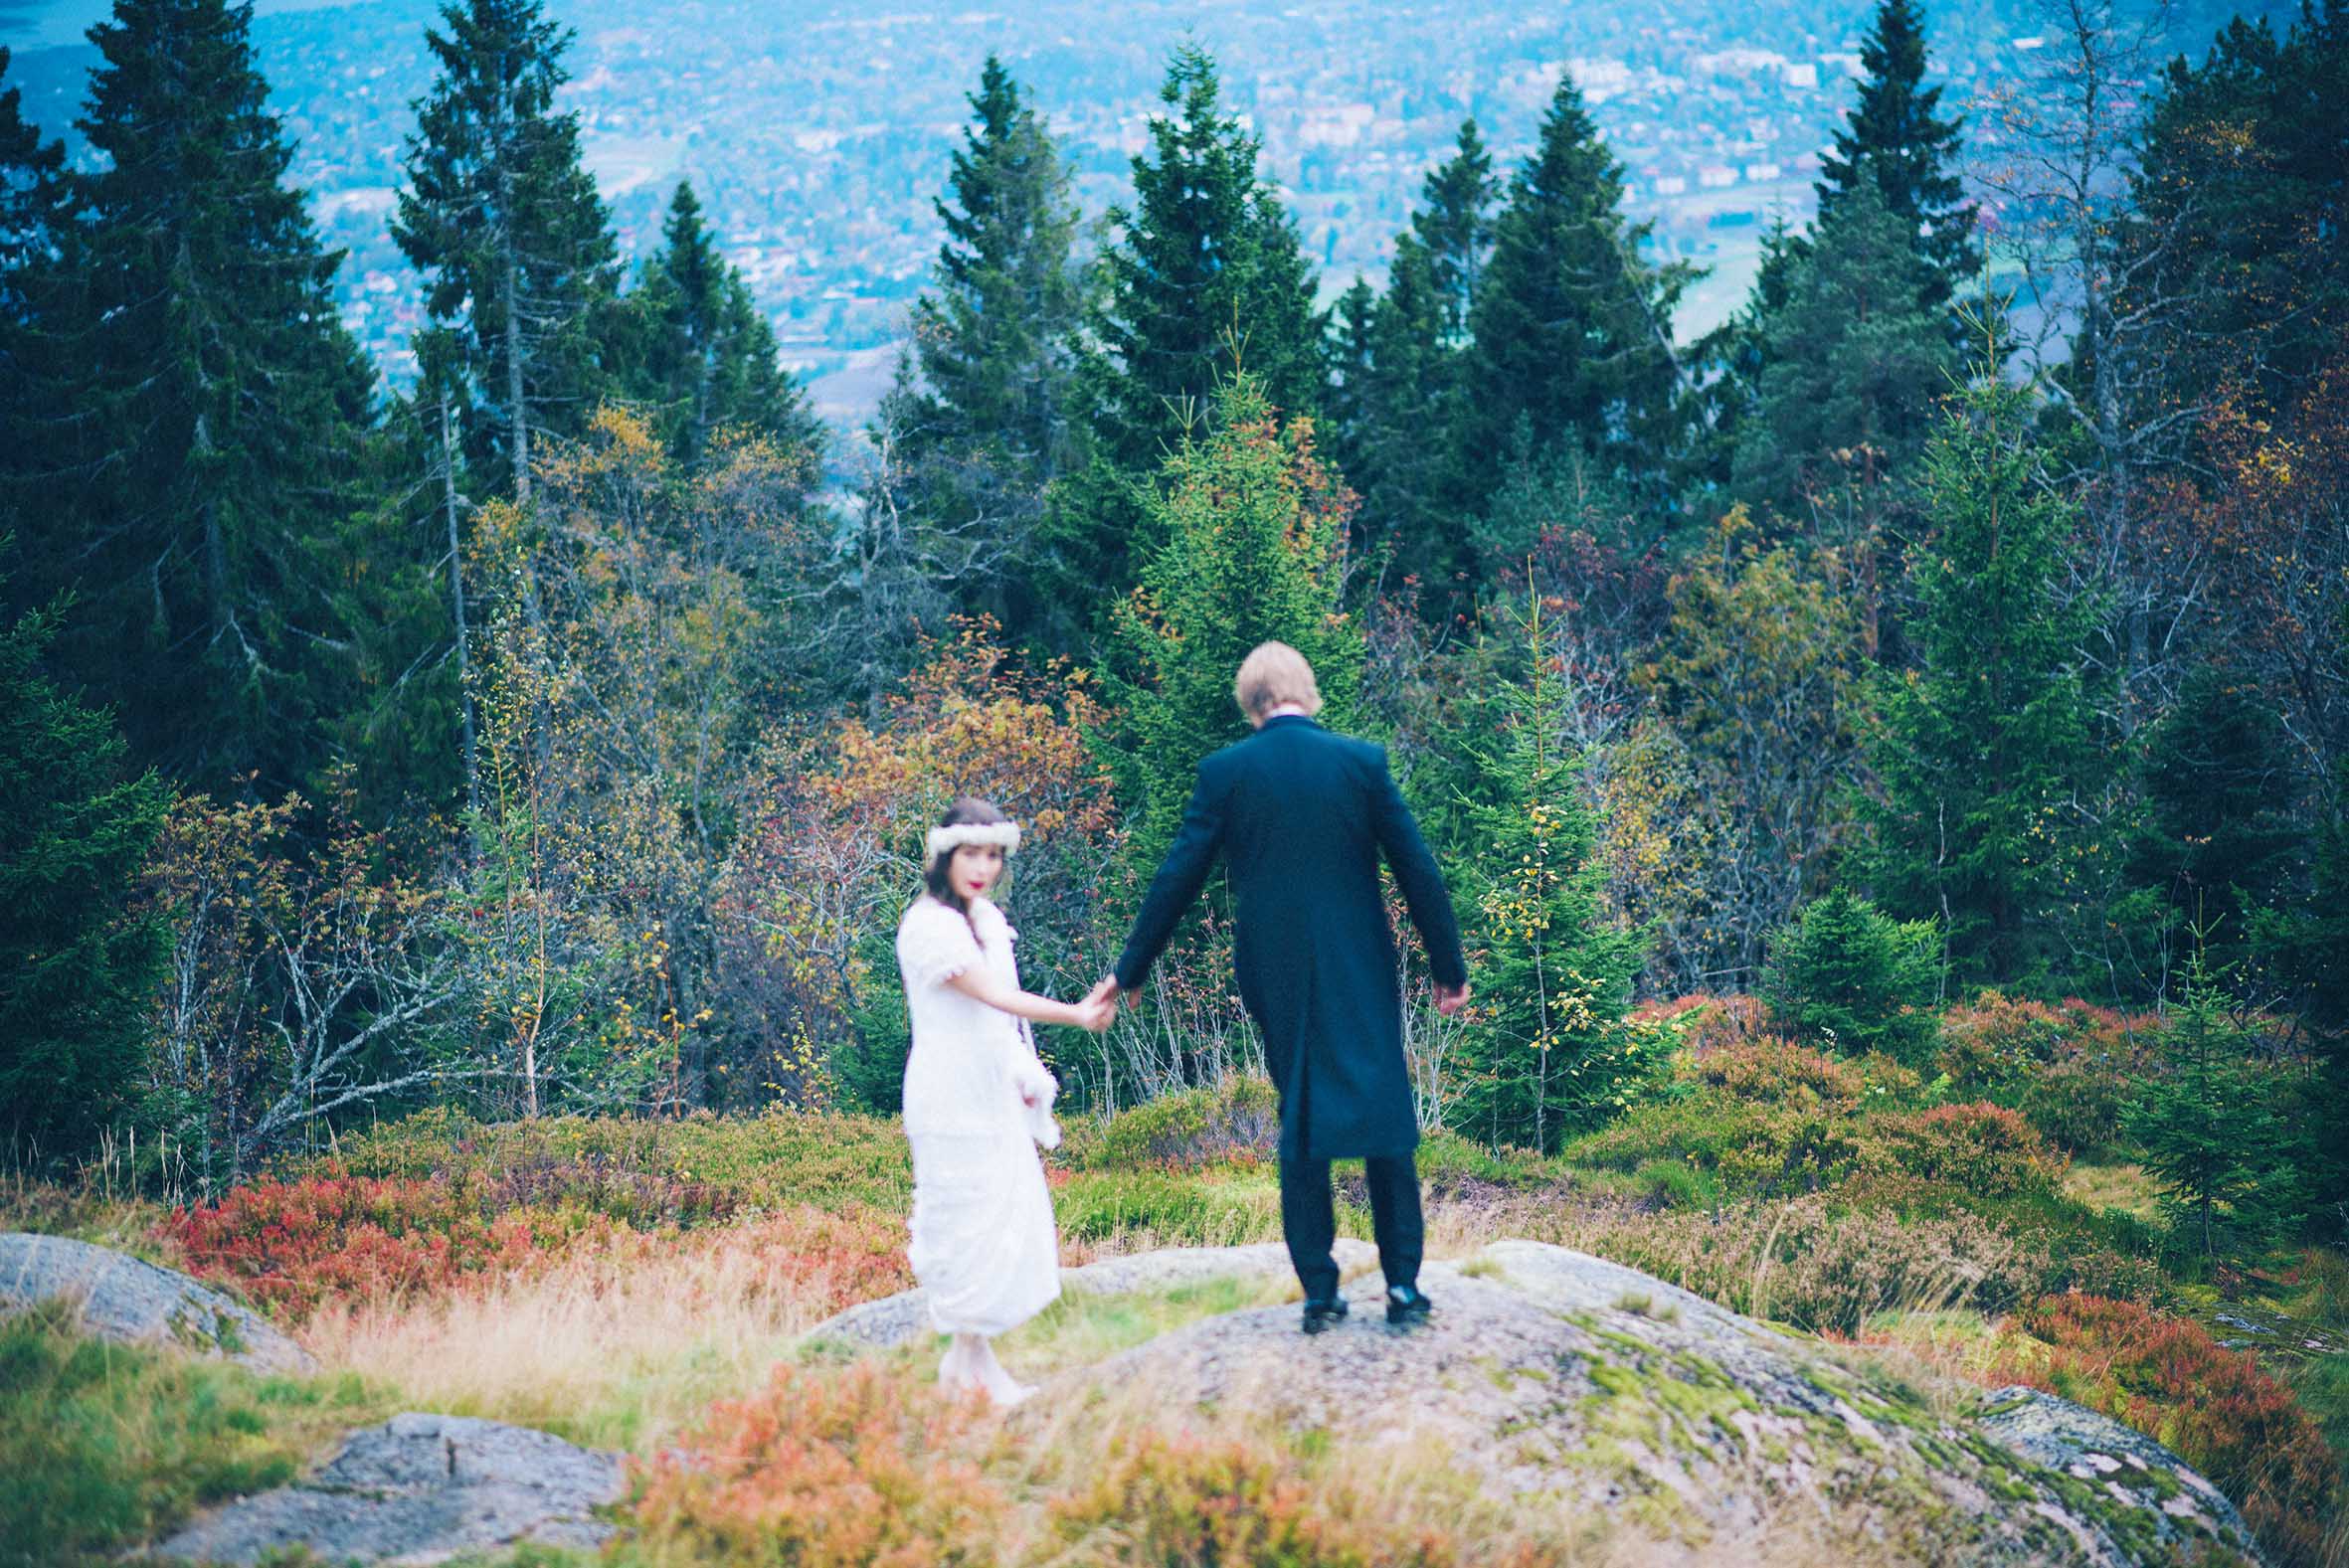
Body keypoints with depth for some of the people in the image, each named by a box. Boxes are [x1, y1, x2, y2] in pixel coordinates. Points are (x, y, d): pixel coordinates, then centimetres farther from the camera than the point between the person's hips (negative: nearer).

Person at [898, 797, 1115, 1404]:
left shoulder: (987, 918, 10)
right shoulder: (929, 926, -18)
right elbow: (993, 996, -27)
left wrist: (1025, 1075, 12)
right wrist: (1076, 1015, -36)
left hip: (996, 1096, 9)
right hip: (956, 1097, -9)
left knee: (1005, 1216, 10)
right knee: (969, 1220, -4)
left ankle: (964, 1356, 17)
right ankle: (976, 1361, 3)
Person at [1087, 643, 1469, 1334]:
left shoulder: (1225, 771, -3)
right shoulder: (1362, 761, -3)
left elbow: (1175, 878, 0)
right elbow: (1418, 870, -2)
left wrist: (1130, 970, 10)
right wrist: (1449, 967, 7)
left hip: (1275, 973, 1)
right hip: (1361, 967, -1)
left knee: (1300, 1123, 10)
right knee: (1386, 1117, 8)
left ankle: (1320, 1290, 9)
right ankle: (1403, 1282, 5)